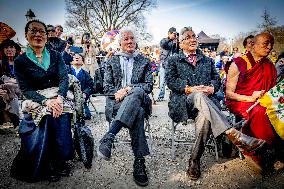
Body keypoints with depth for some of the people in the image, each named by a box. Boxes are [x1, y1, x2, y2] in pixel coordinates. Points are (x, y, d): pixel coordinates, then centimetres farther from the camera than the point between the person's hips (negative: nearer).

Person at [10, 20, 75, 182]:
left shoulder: (56, 56, 7)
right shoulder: (21, 61, 1)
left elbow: (64, 79, -2)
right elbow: (25, 89, -4)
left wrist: (59, 99, -21)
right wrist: (46, 101, -20)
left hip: (59, 98, 1)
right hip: (37, 102, -1)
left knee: (61, 118, -26)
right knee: (48, 116, -28)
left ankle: (60, 161, -6)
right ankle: (50, 165, -8)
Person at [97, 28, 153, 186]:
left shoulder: (144, 61, 19)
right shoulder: (112, 61, 20)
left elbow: (149, 85, 6)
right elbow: (107, 86, 12)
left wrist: (129, 89, -11)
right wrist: (117, 93, -12)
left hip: (139, 100, 1)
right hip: (117, 102, 0)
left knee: (137, 92, -40)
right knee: (138, 114, -37)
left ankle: (109, 137, -47)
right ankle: (139, 162, -38)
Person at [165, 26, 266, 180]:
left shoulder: (207, 60, 28)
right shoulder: (173, 61, 18)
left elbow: (216, 79, 15)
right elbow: (170, 81, 1)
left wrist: (211, 88, -10)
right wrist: (190, 89, -14)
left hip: (205, 99, 2)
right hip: (183, 101, -2)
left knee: (204, 115, -36)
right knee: (199, 96, -38)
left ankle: (195, 160, -26)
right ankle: (234, 135, -49)